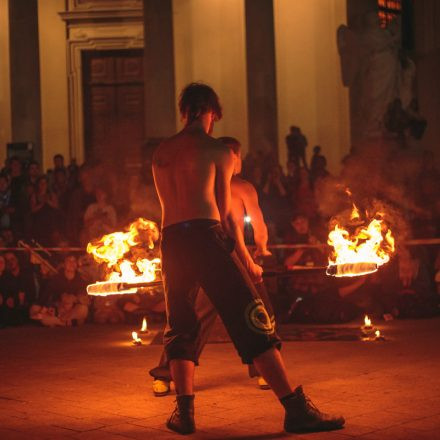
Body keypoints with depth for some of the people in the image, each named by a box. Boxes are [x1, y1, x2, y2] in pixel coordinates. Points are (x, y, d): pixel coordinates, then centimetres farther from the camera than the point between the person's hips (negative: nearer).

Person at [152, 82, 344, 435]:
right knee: (251, 319, -7)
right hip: (207, 234, -5)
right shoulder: (218, 149, 5)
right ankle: (295, 408, -10)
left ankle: (184, 412, 6)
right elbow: (225, 213, 4)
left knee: (180, 326, 15)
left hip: (170, 241, 5)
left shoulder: (161, 153, 19)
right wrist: (247, 260, 11)